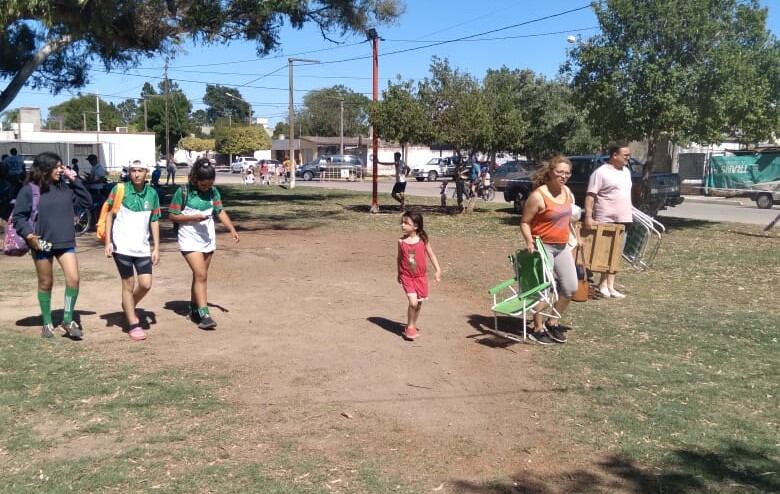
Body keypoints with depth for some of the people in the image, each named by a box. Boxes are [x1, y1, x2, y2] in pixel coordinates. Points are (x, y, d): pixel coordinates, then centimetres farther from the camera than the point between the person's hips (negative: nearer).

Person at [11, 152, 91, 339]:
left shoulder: (66, 186, 3)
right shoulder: (30, 189, -7)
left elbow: (86, 202, 4)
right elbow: (18, 216, -4)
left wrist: (75, 180, -3)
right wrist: (28, 235, -17)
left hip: (65, 242, 3)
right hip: (41, 244, -2)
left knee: (73, 279, -10)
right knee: (46, 283, 10)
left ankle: (68, 320, 6)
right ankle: (47, 323, 25)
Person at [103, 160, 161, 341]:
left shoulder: (152, 193, 3)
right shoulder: (119, 189, -6)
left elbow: (154, 221, 7)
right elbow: (109, 215, -2)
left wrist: (156, 248, 4)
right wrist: (107, 242, -8)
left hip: (143, 248, 3)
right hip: (122, 247, -3)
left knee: (146, 284, 0)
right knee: (128, 285, 4)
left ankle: (128, 306, 31)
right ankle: (133, 325, 15)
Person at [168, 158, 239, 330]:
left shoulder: (213, 191, 2)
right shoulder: (183, 192, -11)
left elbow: (220, 211, 4)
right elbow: (173, 216, -7)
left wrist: (232, 229, -10)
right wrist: (193, 218, -20)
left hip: (208, 239, 5)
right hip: (190, 240, -5)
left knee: (200, 275, 14)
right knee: (201, 275, -15)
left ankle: (194, 309, 29)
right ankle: (204, 315, -16)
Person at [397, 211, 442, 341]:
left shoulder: (423, 240, -8)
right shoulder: (401, 241, -6)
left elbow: (431, 255, 0)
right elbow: (399, 258, 6)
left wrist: (437, 270, -7)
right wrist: (399, 274, 13)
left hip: (421, 276, 1)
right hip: (407, 277, -1)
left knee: (419, 303, 10)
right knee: (413, 302, -15)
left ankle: (413, 325, 32)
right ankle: (410, 327, 6)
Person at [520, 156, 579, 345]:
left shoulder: (568, 192, 6)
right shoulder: (538, 196, -17)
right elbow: (524, 222, -12)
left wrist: (572, 238, 16)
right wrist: (529, 242, -26)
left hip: (563, 247, 8)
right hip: (543, 247, -8)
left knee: (570, 287, 8)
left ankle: (553, 322, 25)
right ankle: (538, 329, 14)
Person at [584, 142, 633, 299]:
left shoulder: (626, 171, 14)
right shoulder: (601, 172, -11)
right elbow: (590, 196, -15)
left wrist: (628, 214, 21)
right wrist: (588, 217, -23)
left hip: (622, 220, 8)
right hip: (605, 221, -8)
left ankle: (610, 286, 15)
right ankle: (603, 284, 8)